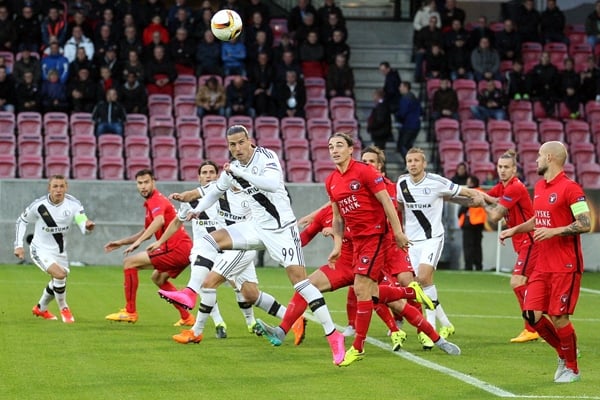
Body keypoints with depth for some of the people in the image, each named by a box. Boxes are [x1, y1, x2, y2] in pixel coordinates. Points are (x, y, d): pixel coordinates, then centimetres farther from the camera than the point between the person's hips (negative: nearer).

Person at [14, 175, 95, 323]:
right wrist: (18, 245, -7)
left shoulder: (73, 204, -17)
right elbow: (22, 221, -3)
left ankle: (40, 308, 48)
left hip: (60, 251, 5)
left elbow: (83, 226, -27)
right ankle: (64, 309, -3)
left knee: (58, 283, 19)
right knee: (59, 274, -26)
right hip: (40, 250, -5)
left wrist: (88, 226, -51)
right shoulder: (39, 205, -20)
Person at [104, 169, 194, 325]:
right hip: (185, 248, 10)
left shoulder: (157, 200, -10)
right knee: (158, 278, 32)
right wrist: (120, 242, 30)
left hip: (175, 249, -10)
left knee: (129, 262, -8)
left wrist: (138, 241, -38)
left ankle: (130, 312, -5)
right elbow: (146, 232, 33)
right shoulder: (150, 203, 21)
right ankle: (186, 317, 28)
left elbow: (159, 221, -33)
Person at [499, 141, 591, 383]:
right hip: (543, 265, 8)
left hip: (565, 267, -8)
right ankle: (564, 352, 23)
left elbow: (585, 224, -18)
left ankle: (572, 368, 12)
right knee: (532, 314, 2)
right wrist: (514, 230, 21)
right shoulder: (539, 187, 13)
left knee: (558, 317, -6)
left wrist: (553, 231, -24)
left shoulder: (570, 188, -12)